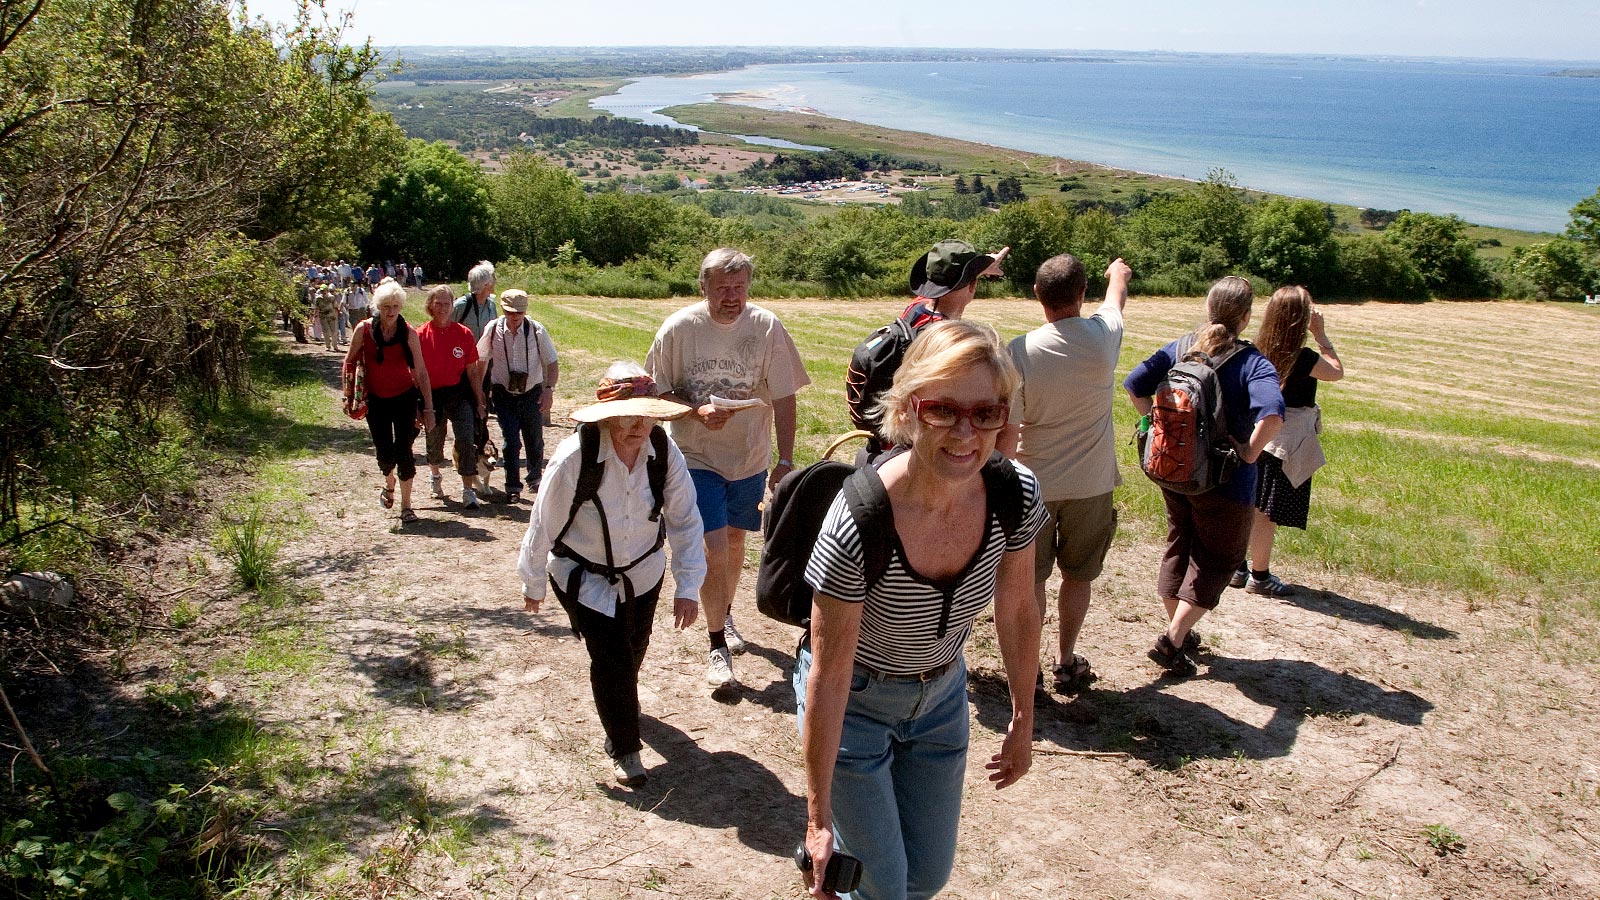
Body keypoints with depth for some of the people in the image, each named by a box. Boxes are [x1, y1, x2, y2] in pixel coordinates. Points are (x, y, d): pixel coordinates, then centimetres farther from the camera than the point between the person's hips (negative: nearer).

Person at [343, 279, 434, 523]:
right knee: (385, 453, 1)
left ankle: (406, 506, 4)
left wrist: (428, 408, -10)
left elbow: (421, 372, -7)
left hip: (405, 397, -1)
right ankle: (389, 484, 35)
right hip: (376, 400, 1)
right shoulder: (364, 330, -7)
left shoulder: (408, 333, -9)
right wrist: (348, 395, 3)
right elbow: (350, 362, 5)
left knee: (403, 451, -7)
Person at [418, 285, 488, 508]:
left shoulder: (463, 334, -2)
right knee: (434, 442, 15)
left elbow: (472, 371, 3)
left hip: (459, 394, 0)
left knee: (466, 439, -12)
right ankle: (436, 476, 45)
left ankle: (468, 490, -7)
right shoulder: (421, 335, -5)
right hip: (432, 396, 0)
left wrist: (479, 402, 3)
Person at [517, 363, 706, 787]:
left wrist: (688, 586, -19)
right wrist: (533, 583, -6)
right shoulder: (574, 458, -31)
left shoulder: (665, 452, -23)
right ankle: (623, 748, 14)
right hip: (583, 577, -4)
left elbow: (685, 520, -15)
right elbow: (544, 525, -17)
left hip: (643, 572, 4)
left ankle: (621, 701, 58)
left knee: (634, 650, 22)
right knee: (610, 657, -10)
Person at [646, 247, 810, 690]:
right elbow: (657, 391, -4)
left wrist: (785, 461, -13)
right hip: (697, 456, -2)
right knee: (715, 547, -10)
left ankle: (725, 614, 45)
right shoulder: (679, 328, -12)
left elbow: (783, 399, -8)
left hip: (750, 458, 2)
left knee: (735, 539, 20)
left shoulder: (767, 327, -11)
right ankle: (718, 645, 6)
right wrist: (697, 410, -22)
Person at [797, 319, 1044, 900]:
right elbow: (828, 677, -25)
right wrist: (818, 815, -18)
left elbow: (1016, 612, -3)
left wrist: (1023, 722, 8)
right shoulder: (857, 524, -35)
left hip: (941, 694, 5)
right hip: (854, 701, -4)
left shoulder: (1018, 495, -21)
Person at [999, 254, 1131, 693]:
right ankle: (1066, 663, 29)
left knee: (1030, 578, 12)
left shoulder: (1020, 352, -19)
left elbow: (1006, 433, -17)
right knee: (1078, 576, 17)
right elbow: (1116, 297, 14)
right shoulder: (1104, 337, -13)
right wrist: (1118, 273, 37)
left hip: (1034, 484, -1)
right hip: (1091, 483, 2)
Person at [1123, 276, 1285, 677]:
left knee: (1179, 547, 22)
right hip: (1224, 479, -5)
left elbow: (1135, 384, -6)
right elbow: (1272, 414, -32)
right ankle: (1173, 640, 3)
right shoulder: (1253, 362, -16)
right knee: (1217, 558, 11)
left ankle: (1177, 632, 33)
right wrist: (1250, 453, -18)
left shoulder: (1179, 349, -2)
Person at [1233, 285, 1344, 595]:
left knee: (1248, 508, 15)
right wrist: (1321, 334, 3)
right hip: (1286, 444, -6)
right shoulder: (1304, 359, -19)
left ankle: (1237, 568, 26)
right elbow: (1337, 372, 0)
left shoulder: (1259, 350, -2)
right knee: (1267, 513, 3)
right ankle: (1259, 576, 14)